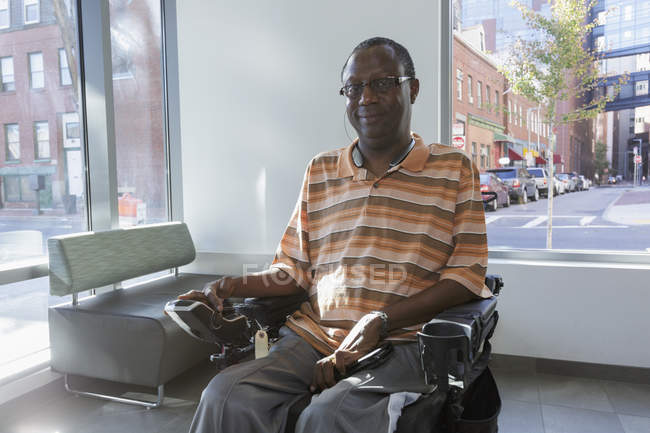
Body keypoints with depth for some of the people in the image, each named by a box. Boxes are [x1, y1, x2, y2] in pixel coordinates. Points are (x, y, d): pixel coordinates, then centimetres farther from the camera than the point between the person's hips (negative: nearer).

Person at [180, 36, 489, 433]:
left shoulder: (455, 169, 6)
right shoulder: (320, 172, 16)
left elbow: (468, 275, -1)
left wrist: (380, 320, -13)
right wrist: (232, 287, -1)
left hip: (399, 343, -3)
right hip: (313, 336, 4)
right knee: (227, 397, -21)